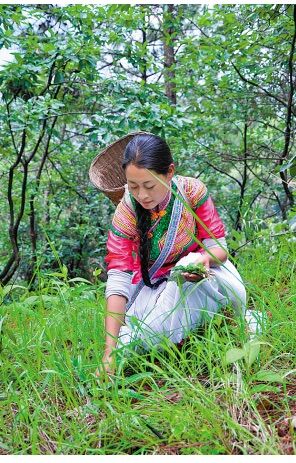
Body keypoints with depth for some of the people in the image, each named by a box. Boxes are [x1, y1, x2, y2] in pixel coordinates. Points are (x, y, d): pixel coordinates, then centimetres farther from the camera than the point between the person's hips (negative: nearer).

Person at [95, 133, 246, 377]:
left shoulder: (192, 190, -19)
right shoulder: (126, 214, -20)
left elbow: (218, 245, -13)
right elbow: (117, 281, -25)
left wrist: (205, 258, -39)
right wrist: (110, 352, -32)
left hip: (201, 274, 0)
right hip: (155, 285, 0)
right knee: (133, 340, -27)